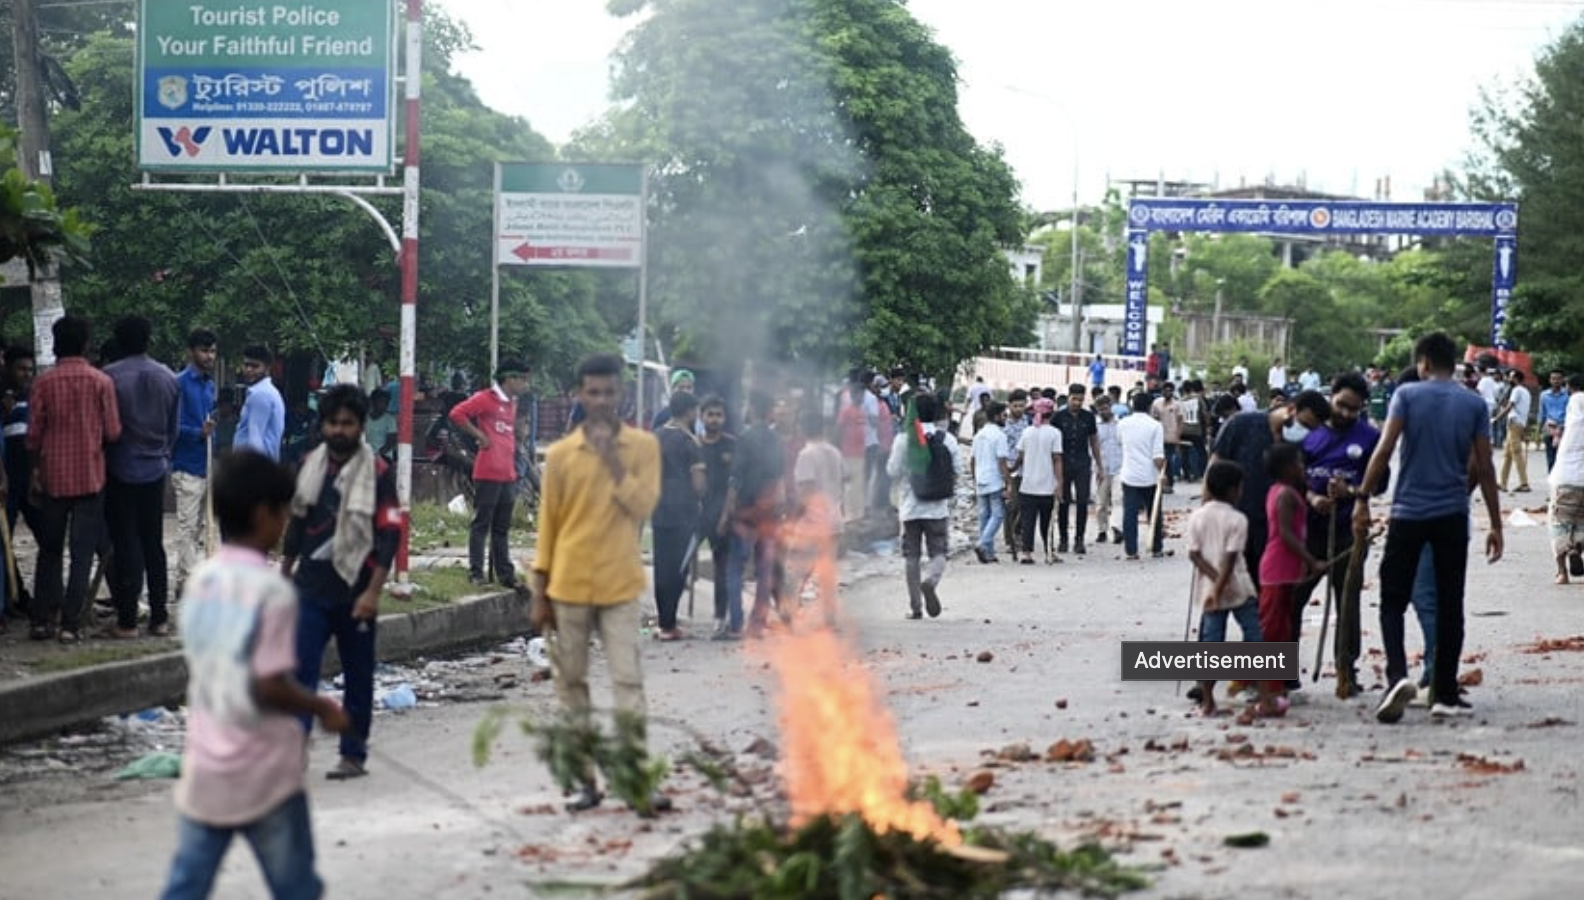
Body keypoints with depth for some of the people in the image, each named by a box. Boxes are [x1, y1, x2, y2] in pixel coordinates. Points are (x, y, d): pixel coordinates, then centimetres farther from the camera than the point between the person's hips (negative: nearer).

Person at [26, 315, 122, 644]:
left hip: (53, 478, 1)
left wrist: (35, 473, 11)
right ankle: (70, 624, -3)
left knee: (49, 551, 13)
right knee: (82, 554, 1)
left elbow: (33, 435, -3)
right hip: (90, 478, -1)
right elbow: (113, 433, -5)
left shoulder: (44, 383, -4)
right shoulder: (101, 382, -6)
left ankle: (41, 620, 12)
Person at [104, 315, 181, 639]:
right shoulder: (168, 378, 3)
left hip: (120, 471, -4)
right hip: (155, 470, 4)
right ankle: (159, 617, 11)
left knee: (126, 545, -1)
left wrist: (102, 463, 4)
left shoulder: (110, 377, -12)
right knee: (154, 544, 10)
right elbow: (174, 428, 9)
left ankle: (127, 620, -1)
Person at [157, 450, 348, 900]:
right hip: (263, 773, -6)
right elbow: (269, 686, -19)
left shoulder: (200, 581, 6)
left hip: (204, 767, 6)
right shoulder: (272, 590, -16)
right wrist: (320, 708, -4)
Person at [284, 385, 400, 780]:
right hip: (311, 587, 3)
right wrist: (284, 574, 20)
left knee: (358, 676, 9)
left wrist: (373, 591, -16)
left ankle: (354, 755, 19)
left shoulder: (377, 472, -8)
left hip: (355, 590, -3)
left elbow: (389, 535, -10)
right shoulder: (309, 466, 8)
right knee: (300, 669, -7)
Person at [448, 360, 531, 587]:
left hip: (508, 474, 8)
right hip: (488, 473, -8)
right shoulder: (485, 398, -8)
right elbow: (456, 414, -17)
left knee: (502, 527, 12)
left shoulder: (512, 403, 17)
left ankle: (505, 574, 16)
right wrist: (479, 435, -12)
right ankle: (475, 573, 0)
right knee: (481, 524, -3)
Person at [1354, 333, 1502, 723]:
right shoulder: (1475, 405, 4)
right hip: (1452, 515, 2)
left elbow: (1384, 449, -11)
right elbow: (1484, 468, 3)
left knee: (1393, 600, 5)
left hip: (1408, 512, -2)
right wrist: (1495, 525, 8)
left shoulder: (1407, 395, -3)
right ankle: (1445, 694, 11)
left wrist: (1363, 499, -5)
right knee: (1449, 604, 9)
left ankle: (1398, 675, -18)